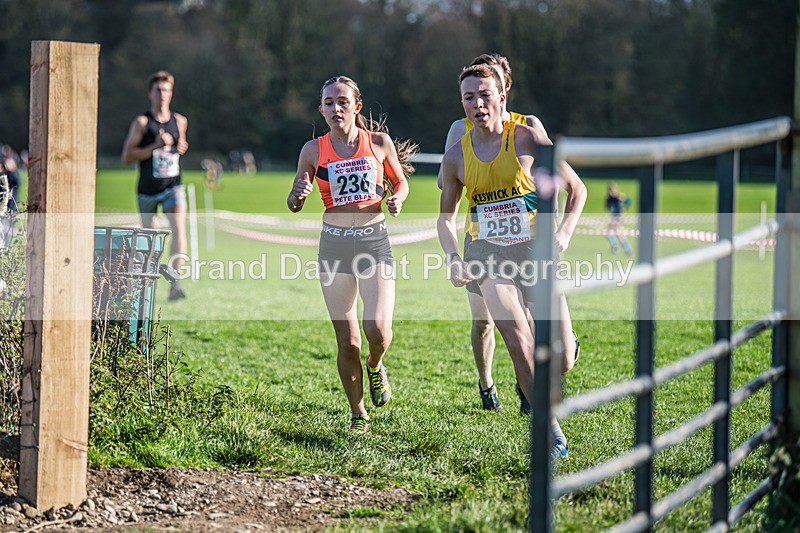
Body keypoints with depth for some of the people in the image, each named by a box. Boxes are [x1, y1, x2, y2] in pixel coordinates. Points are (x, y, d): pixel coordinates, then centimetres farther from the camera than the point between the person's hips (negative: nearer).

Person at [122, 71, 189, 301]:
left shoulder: (180, 121, 5)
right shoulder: (142, 122, -7)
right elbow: (126, 157, -12)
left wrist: (181, 147, 2)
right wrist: (155, 146, -22)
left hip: (173, 186, 1)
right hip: (148, 188, -1)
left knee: (178, 228, -20)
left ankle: (175, 284, -27)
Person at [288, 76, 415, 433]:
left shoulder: (379, 142, 0)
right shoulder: (313, 150, 1)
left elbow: (401, 182, 15)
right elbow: (293, 203, 9)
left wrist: (396, 199, -7)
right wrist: (299, 194, -14)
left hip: (375, 240, -1)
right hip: (335, 244, 1)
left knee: (378, 329, -17)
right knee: (347, 343, 1)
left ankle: (375, 366, 19)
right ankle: (357, 413, 18)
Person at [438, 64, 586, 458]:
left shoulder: (528, 140, -6)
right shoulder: (456, 157, 3)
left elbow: (576, 188, 3)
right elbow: (445, 217, 16)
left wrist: (563, 234, -11)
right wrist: (453, 258, -2)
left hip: (535, 251, -1)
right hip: (488, 253, 1)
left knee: (561, 363, -6)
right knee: (514, 332, -25)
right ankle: (548, 427, -17)